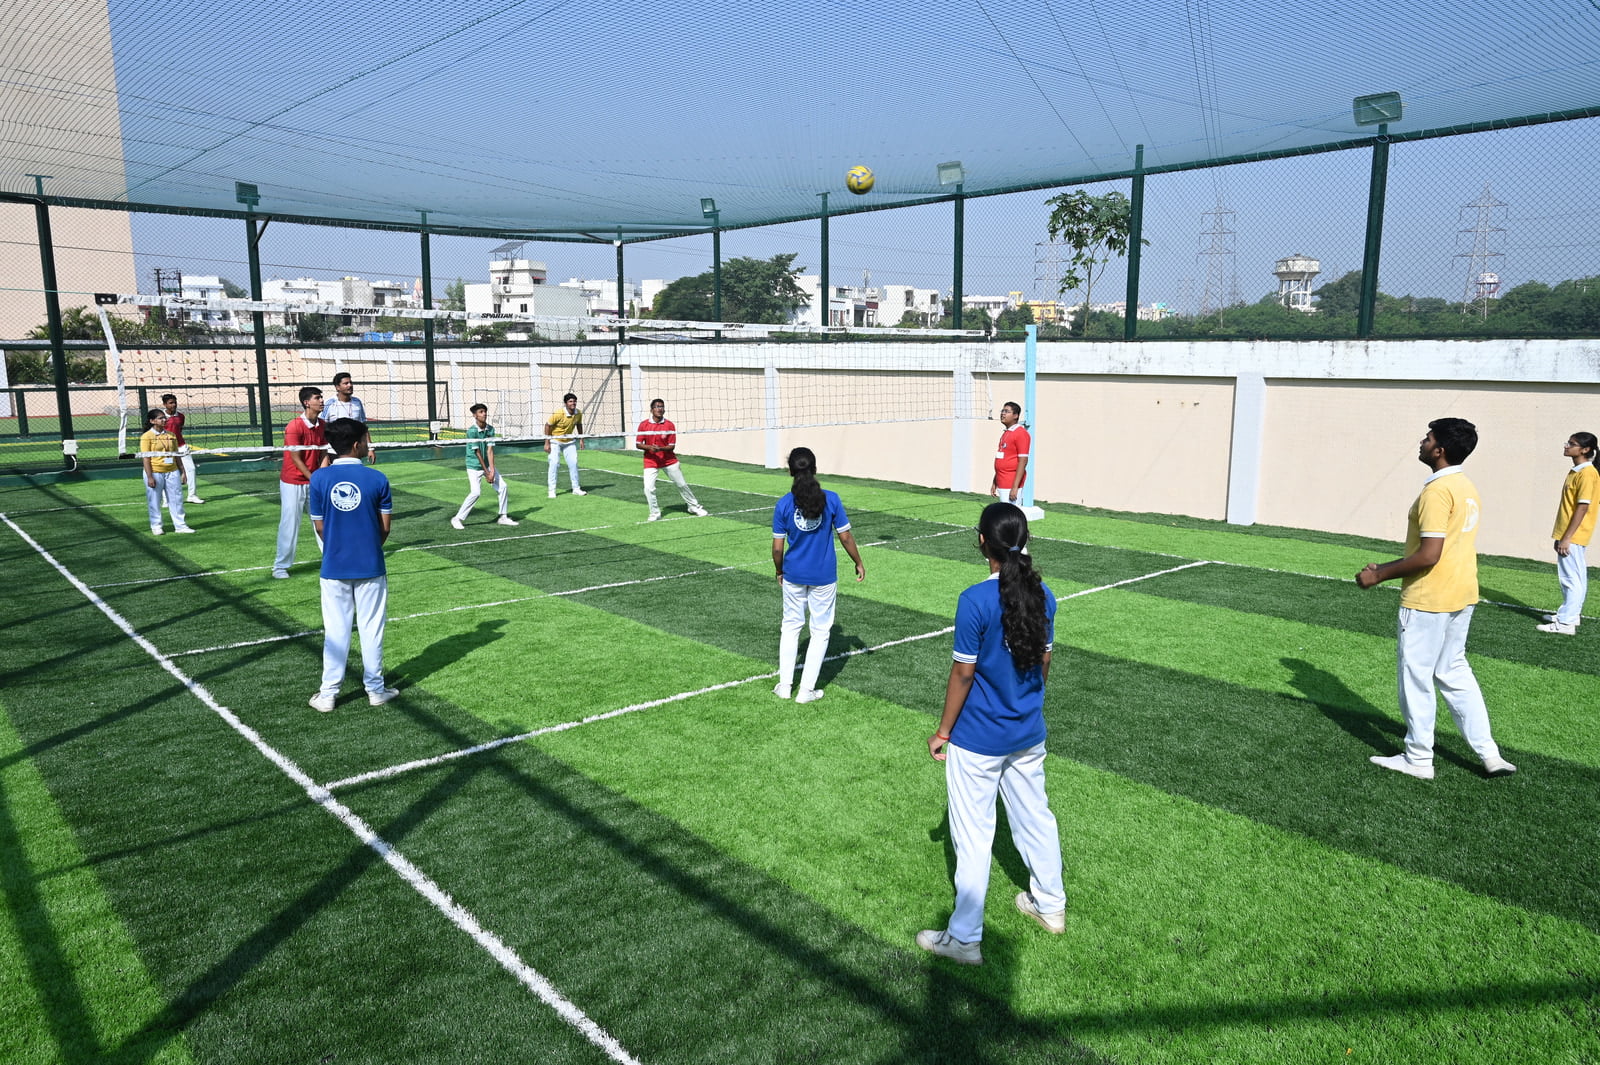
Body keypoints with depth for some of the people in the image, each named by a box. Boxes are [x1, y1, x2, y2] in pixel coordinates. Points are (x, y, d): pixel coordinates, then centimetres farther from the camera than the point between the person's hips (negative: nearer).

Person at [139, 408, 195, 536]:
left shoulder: (171, 435, 9)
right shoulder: (147, 437, -6)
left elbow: (176, 455, 14)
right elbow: (146, 458, -9)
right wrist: (149, 477, -15)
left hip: (172, 472, 5)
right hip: (155, 473, -5)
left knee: (177, 499, 5)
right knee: (154, 501, 5)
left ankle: (180, 525, 13)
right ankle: (156, 526, 17)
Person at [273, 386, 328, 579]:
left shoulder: (322, 425, 2)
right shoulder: (294, 427, -18)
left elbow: (323, 454, 5)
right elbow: (296, 459, -16)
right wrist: (313, 479, -14)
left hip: (314, 481, 6)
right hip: (293, 483, -6)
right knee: (290, 524, 0)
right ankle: (281, 566, 12)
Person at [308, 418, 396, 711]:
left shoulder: (319, 478, -7)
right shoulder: (377, 479, -10)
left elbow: (320, 526, 0)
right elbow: (385, 527, -5)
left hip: (334, 567, 1)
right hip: (371, 567, -1)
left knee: (335, 631, 10)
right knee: (372, 629, 10)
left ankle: (328, 694, 16)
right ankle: (375, 689, 19)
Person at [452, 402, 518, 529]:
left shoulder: (490, 429, -2)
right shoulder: (471, 431, -17)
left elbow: (490, 450, -7)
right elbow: (477, 453, -16)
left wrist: (492, 471, -15)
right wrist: (486, 472, -14)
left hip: (487, 465, 6)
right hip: (474, 466, -6)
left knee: (503, 487, 3)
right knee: (475, 492, -18)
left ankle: (502, 517, 17)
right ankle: (457, 519, -5)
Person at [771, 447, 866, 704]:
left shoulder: (783, 505, -8)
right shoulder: (831, 499, -11)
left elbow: (777, 547, -5)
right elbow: (845, 537, -5)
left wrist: (779, 572, 13)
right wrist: (858, 563, 10)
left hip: (793, 575, 1)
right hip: (824, 577, -1)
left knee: (791, 626, 18)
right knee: (820, 631, 10)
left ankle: (784, 684, 19)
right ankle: (806, 690, 12)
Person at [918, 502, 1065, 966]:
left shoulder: (975, 601, -22)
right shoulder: (1042, 595, -3)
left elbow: (963, 672, -17)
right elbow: (1044, 661, 7)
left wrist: (943, 731, -6)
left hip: (977, 742, -6)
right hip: (1028, 734, 7)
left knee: (973, 836, 5)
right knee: (1035, 817, 23)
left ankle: (965, 938, 16)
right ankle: (1051, 905, 42)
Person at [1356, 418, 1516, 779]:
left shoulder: (1437, 492, -20)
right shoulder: (1466, 488, 10)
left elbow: (1428, 555, -25)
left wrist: (1379, 575, -14)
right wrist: (1387, 568, 15)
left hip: (1429, 600, -9)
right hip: (1461, 596, 9)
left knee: (1416, 676, 3)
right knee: (1454, 672, 19)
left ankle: (1418, 759, 14)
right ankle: (1488, 753, 21)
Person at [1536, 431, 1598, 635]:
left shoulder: (1587, 473, -16)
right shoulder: (1575, 471, 13)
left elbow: (1583, 507, -20)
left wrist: (1567, 537, -20)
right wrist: (1561, 535, 20)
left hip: (1573, 537, -10)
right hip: (1569, 535, 10)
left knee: (1571, 578, -7)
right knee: (1575, 578, 17)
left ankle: (1566, 623, -5)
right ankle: (1571, 614, 26)